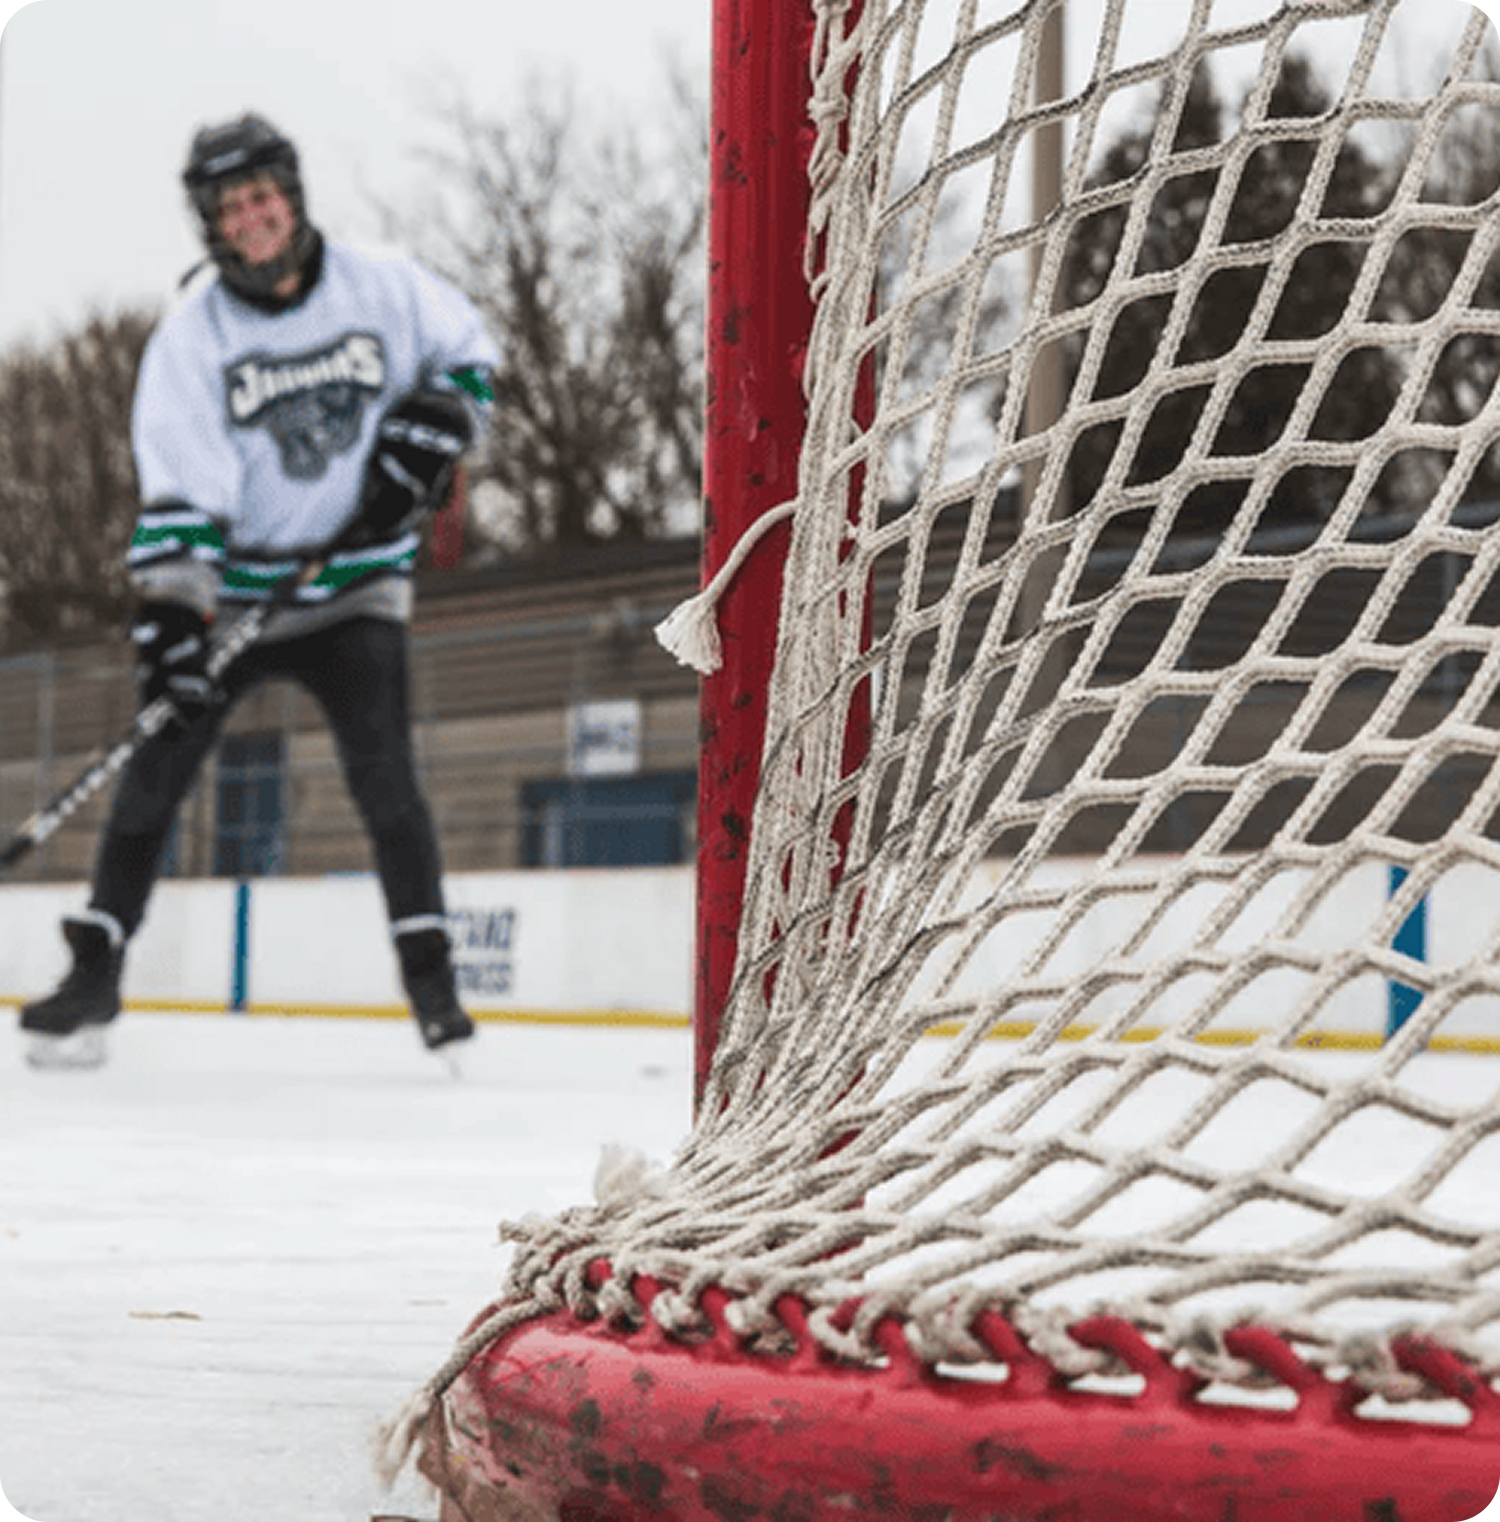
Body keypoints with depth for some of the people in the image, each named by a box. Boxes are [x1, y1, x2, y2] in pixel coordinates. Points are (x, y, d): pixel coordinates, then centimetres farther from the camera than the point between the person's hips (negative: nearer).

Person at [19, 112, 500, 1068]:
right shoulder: (194, 333, -9)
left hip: (357, 578, 0)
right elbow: (178, 485, -15)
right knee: (159, 765, -3)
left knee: (382, 767, -15)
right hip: (233, 584, 1)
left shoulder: (385, 288, -6)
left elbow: (470, 352, 11)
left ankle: (431, 972, -6)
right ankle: (96, 972, 6)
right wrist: (169, 605, -25)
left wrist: (432, 429, -8)